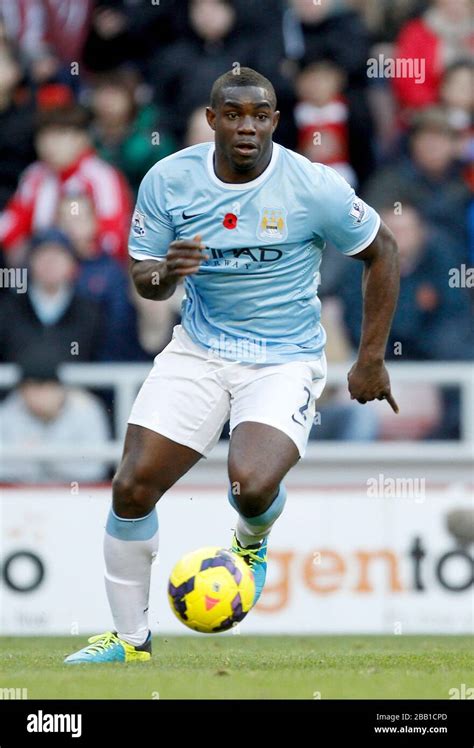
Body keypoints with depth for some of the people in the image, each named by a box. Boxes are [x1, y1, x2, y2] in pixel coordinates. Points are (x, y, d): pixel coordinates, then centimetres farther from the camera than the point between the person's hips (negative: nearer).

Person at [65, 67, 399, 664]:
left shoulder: (314, 187, -14)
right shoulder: (169, 179, -6)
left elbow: (381, 252, 0)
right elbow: (143, 279, 3)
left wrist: (371, 360, 1)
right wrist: (163, 273, -23)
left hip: (285, 362, -3)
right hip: (199, 350, 3)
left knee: (252, 485, -28)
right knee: (133, 486, -9)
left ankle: (251, 542, 13)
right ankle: (130, 640, 9)